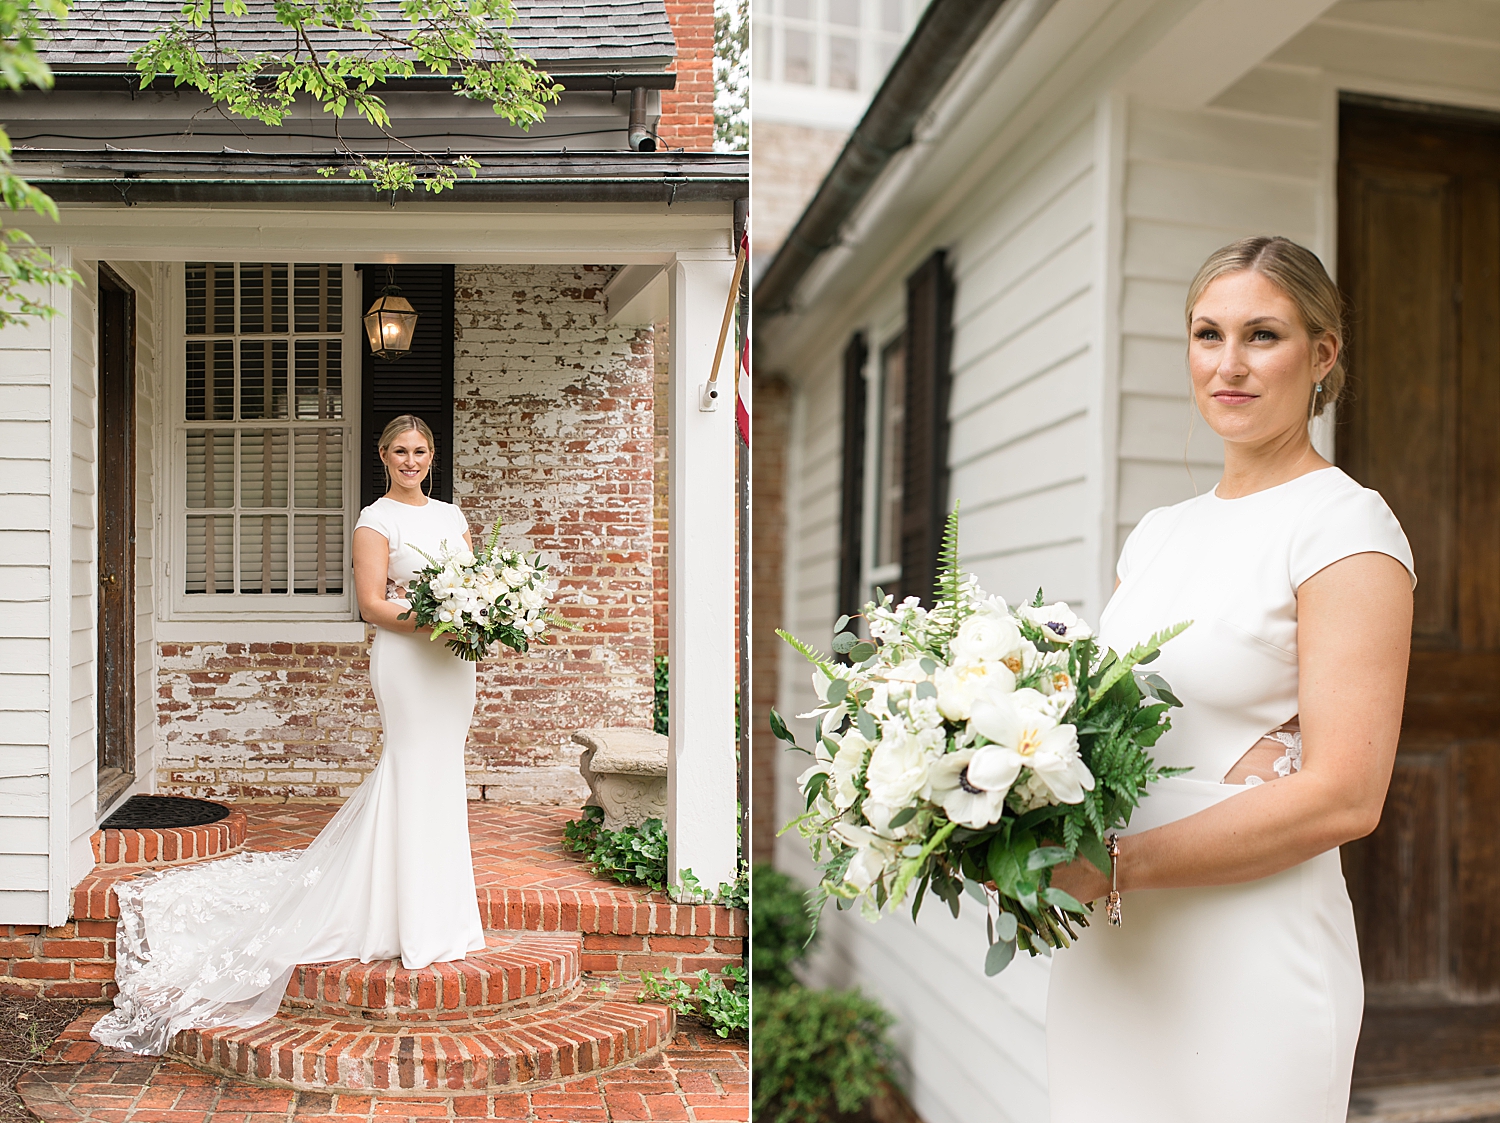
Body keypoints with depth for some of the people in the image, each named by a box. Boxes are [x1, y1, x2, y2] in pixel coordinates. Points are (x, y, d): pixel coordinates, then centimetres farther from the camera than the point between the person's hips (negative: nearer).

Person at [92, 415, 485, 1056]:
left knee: (439, 775, 11)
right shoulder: (375, 519, -3)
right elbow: (372, 603, -11)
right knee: (418, 775, -6)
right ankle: (422, 931, 3)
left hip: (453, 658, 7)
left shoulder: (450, 515, 16)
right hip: (405, 659, -6)